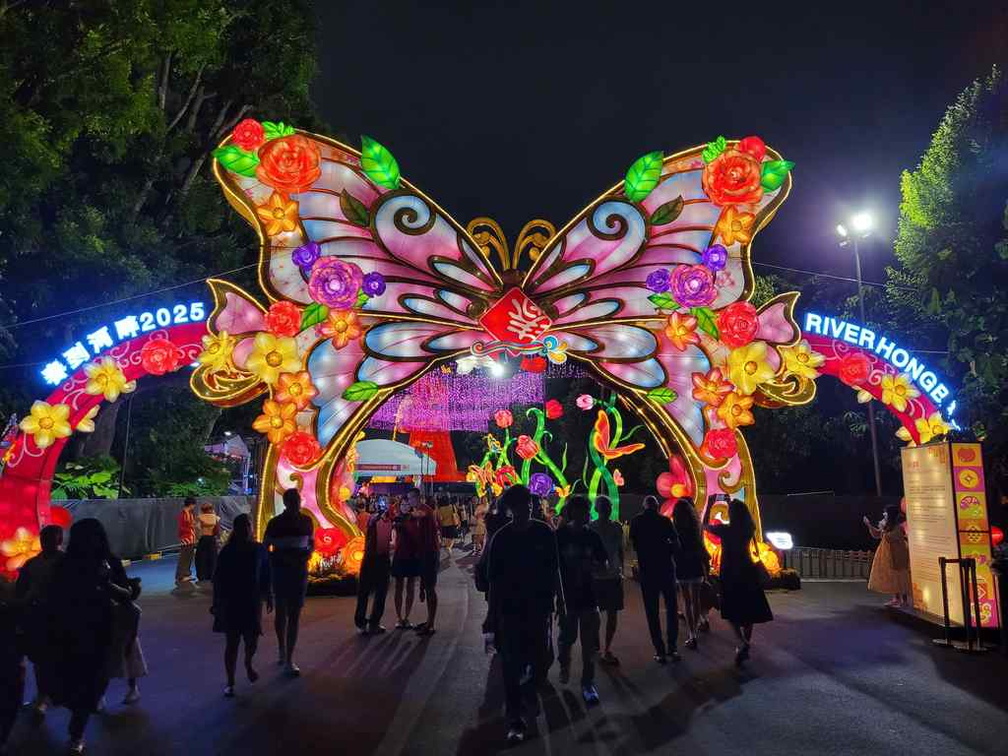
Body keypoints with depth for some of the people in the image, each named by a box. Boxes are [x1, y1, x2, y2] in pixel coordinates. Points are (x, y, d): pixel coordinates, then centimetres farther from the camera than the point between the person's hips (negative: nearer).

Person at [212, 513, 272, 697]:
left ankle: (248, 664, 41)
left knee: (252, 640, 7)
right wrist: (217, 603, -1)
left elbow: (266, 576, 6)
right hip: (230, 603, -1)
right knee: (232, 642, 2)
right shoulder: (227, 551, -6)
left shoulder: (259, 550, -3)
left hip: (252, 603, 1)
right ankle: (230, 683, 16)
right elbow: (218, 578, -2)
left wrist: (269, 597, 9)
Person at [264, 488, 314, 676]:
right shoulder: (275, 523, -10)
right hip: (280, 571, -2)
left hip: (299, 571, 2)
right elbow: (265, 548, -5)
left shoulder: (306, 521, 0)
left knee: (294, 614, 1)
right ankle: (283, 653, 31)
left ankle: (288, 659, 7)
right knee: (281, 612, 13)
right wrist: (281, 558, -18)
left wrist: (308, 553, -6)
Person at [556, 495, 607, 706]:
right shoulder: (559, 536, -6)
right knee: (567, 637, 13)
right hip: (566, 597, -2)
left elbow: (604, 564, 8)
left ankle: (587, 683, 15)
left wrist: (592, 566, -13)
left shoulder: (592, 536, 2)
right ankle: (564, 666, 42)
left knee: (589, 643, 2)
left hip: (588, 597, 2)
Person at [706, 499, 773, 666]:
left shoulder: (724, 529, -13)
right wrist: (734, 504, 26)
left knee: (731, 611, 7)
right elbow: (743, 519, 21)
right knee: (748, 610, 14)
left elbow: (705, 525, 4)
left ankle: (742, 643, -14)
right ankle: (745, 645, 20)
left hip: (730, 574, -4)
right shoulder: (749, 529, -3)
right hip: (748, 572, 4)